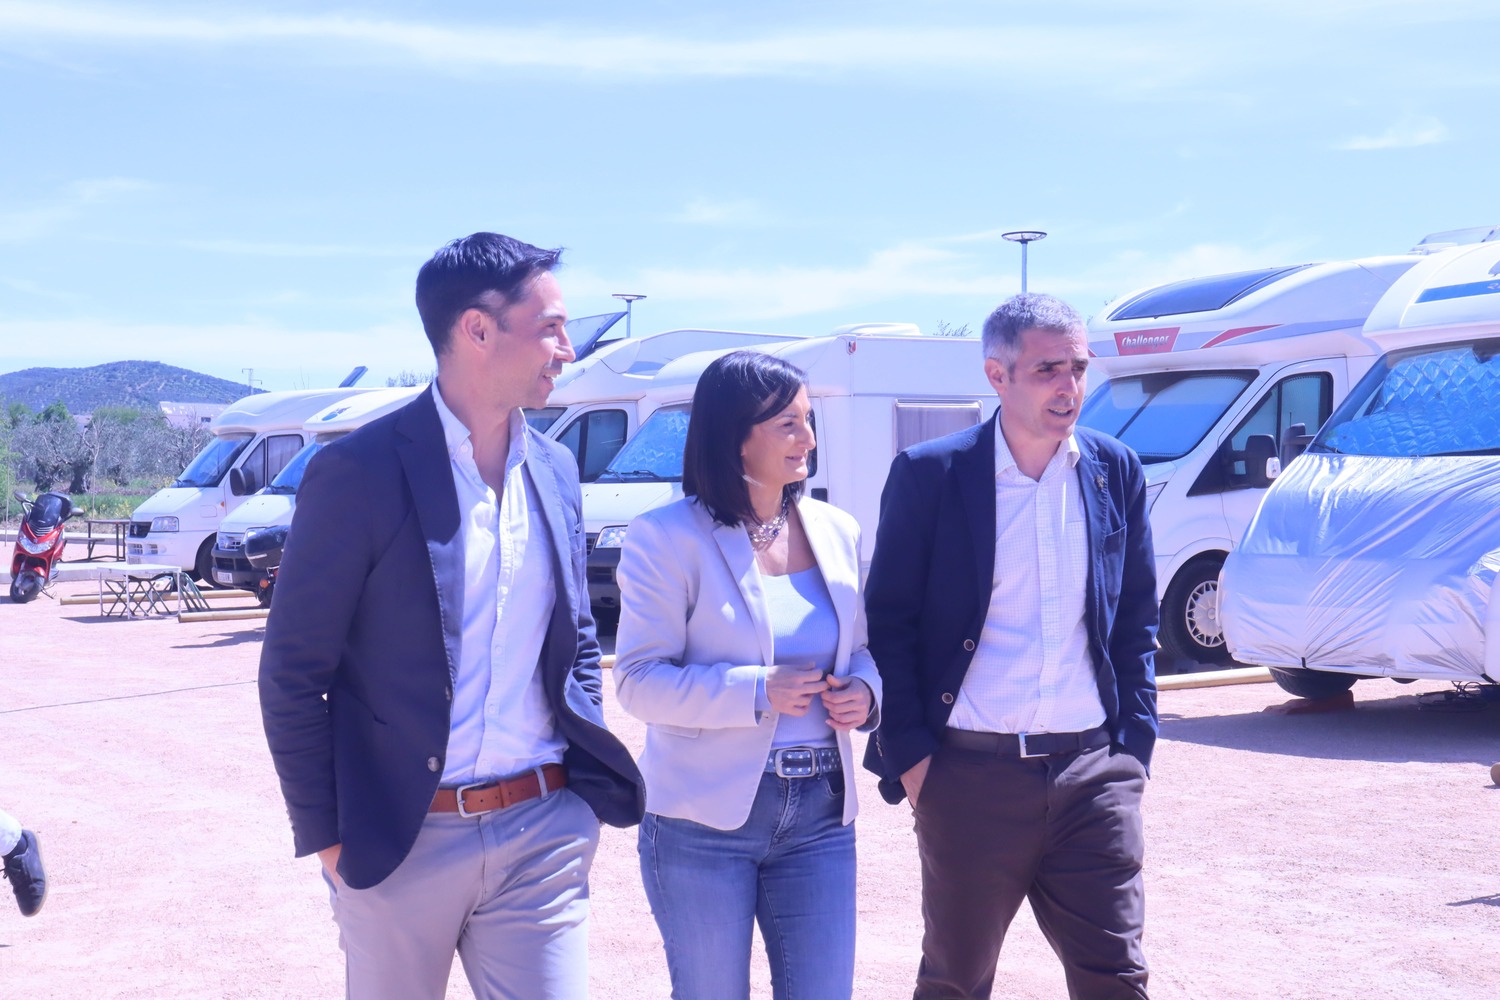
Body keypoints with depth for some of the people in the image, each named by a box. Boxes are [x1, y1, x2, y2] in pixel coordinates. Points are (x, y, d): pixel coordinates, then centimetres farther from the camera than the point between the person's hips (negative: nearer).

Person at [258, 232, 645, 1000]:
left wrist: (590, 776, 9)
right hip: (403, 841, -4)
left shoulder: (555, 469, 7)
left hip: (543, 830, 4)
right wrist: (327, 840, -7)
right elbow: (292, 676, -8)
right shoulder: (360, 473, -12)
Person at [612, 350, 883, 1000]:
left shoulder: (835, 531, 7)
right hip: (705, 819, -4)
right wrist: (757, 692, -22)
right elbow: (638, 681, -12)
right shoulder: (670, 537, -8)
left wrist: (864, 691, -5)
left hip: (820, 813, 4)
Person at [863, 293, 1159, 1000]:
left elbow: (1136, 620, 12)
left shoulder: (1116, 472, 5)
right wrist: (909, 755, -7)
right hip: (969, 775, -2)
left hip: (1093, 771, 2)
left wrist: (1134, 742, 5)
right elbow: (888, 624, -2)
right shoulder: (929, 475, -5)